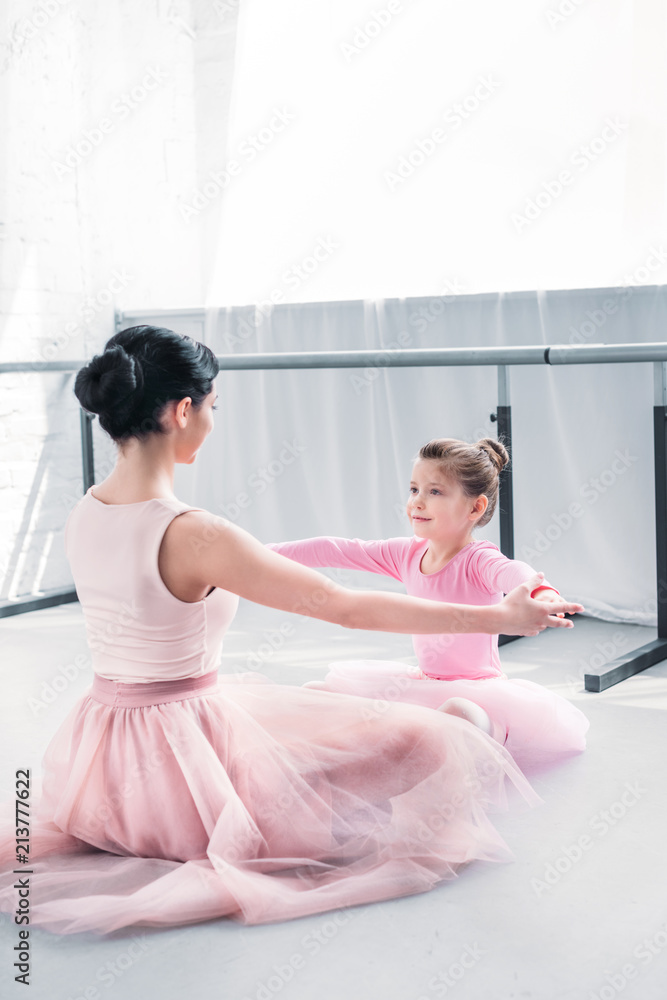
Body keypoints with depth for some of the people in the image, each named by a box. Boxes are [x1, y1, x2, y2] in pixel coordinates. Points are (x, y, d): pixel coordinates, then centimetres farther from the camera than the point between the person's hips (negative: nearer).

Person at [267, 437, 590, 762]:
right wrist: (265, 554, 4)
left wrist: (540, 592, -68)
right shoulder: (407, 554, -1)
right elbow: (337, 550, 5)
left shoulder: (478, 561, -21)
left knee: (458, 712, -41)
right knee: (325, 690, 8)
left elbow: (513, 572, -44)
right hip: (425, 683, 7)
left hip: (478, 687, -7)